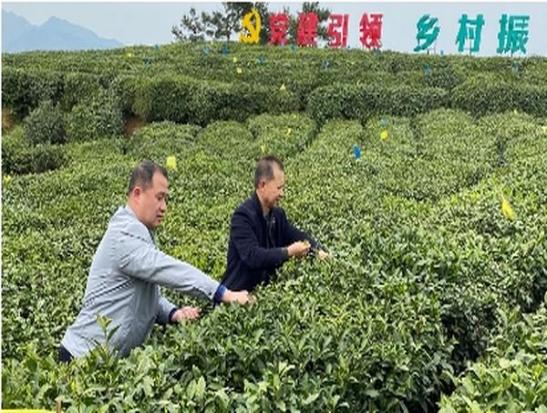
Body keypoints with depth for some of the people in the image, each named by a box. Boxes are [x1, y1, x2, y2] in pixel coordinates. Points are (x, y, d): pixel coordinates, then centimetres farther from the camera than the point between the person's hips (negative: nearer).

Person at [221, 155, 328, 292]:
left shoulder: (277, 213, 4)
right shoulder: (243, 216, -20)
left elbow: (298, 236, 14)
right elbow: (253, 257, -29)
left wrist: (318, 250, -4)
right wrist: (288, 252, -23)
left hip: (266, 288, 7)